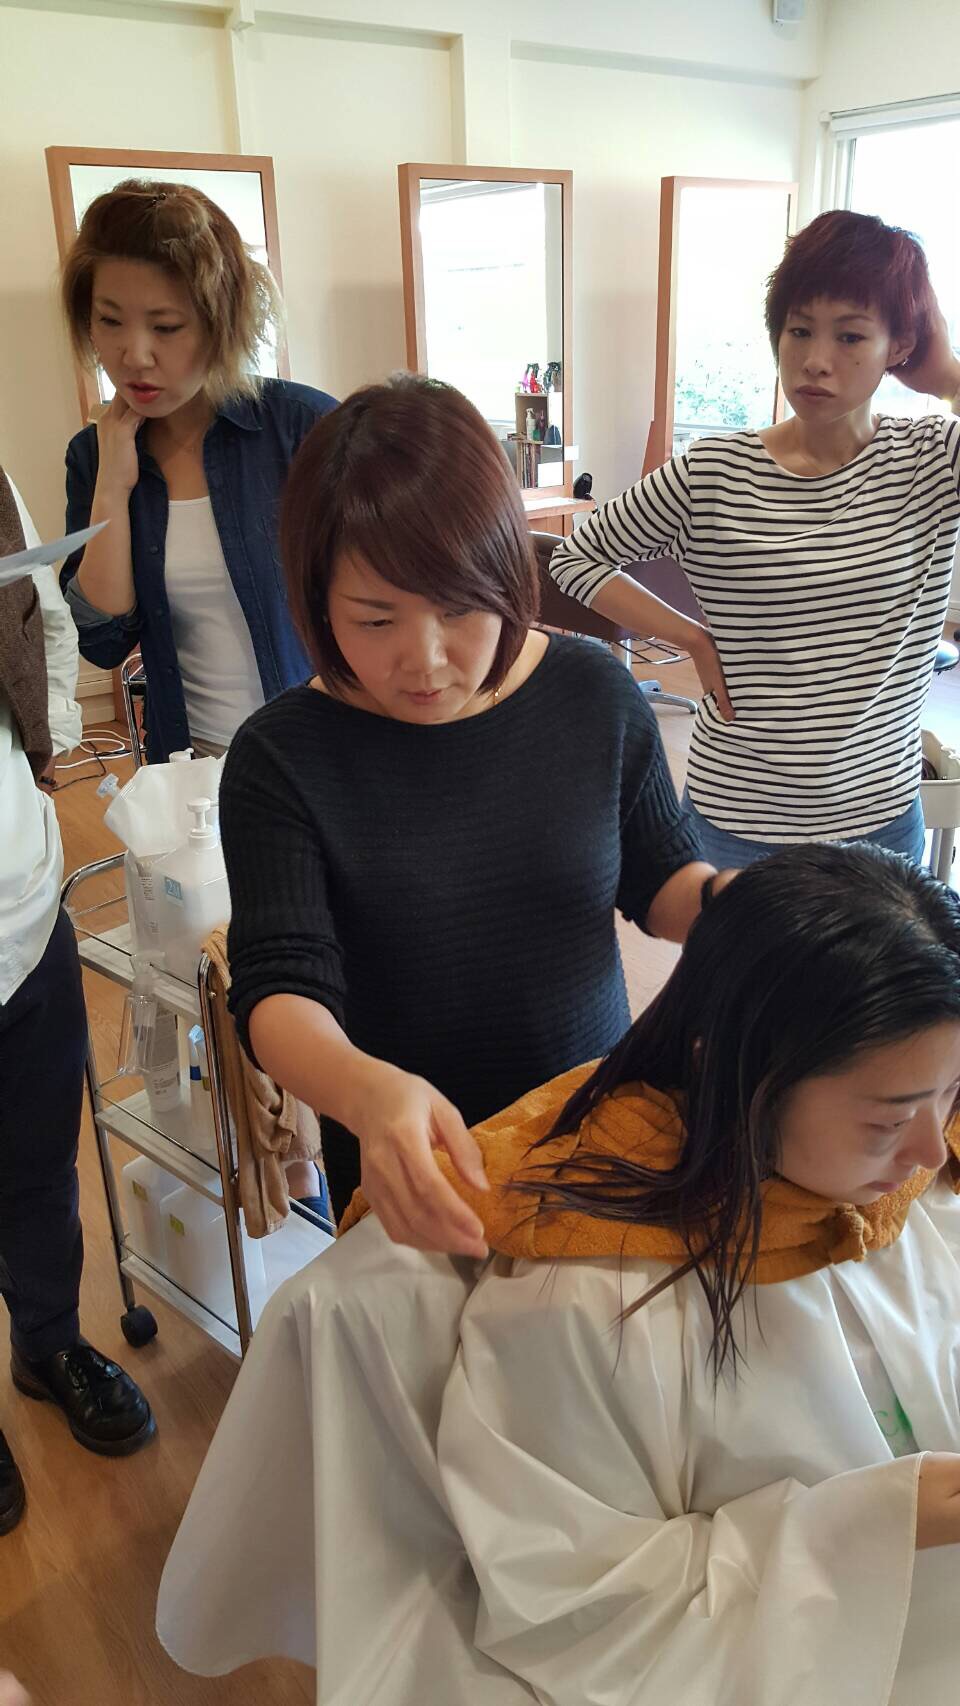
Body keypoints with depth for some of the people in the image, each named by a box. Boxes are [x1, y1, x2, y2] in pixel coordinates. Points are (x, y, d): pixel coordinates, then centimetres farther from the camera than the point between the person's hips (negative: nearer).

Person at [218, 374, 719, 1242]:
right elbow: (279, 986, -24)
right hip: (407, 1169, -2)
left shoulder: (594, 692, -12)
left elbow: (659, 877, 2)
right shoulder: (282, 757, -18)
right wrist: (368, 1090, -45)